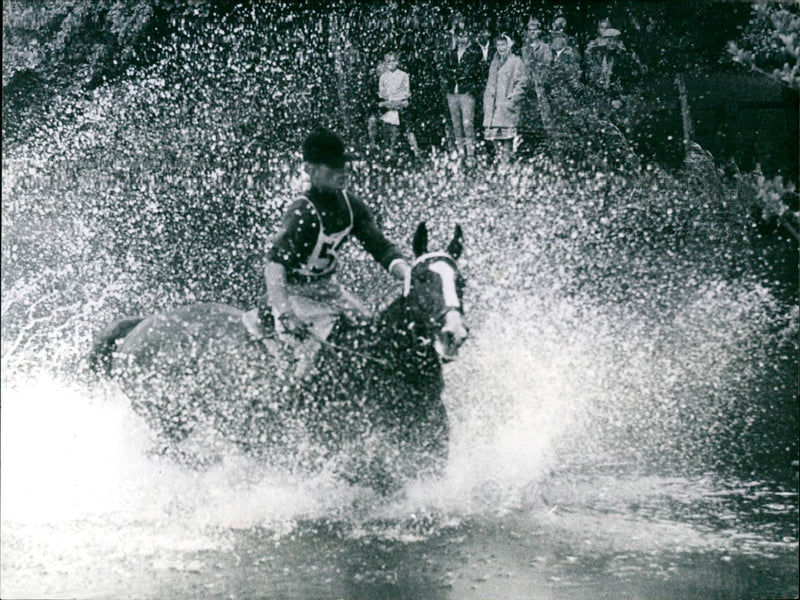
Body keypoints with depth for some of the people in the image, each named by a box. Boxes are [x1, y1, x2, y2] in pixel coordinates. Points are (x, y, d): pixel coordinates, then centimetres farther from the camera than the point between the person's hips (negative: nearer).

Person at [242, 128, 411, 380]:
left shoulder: (351, 205, -4)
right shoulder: (302, 213, -27)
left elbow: (381, 247, -1)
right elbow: (275, 264, -35)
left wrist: (410, 276, -19)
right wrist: (283, 314, -47)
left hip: (327, 286, 8)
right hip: (295, 292, -8)